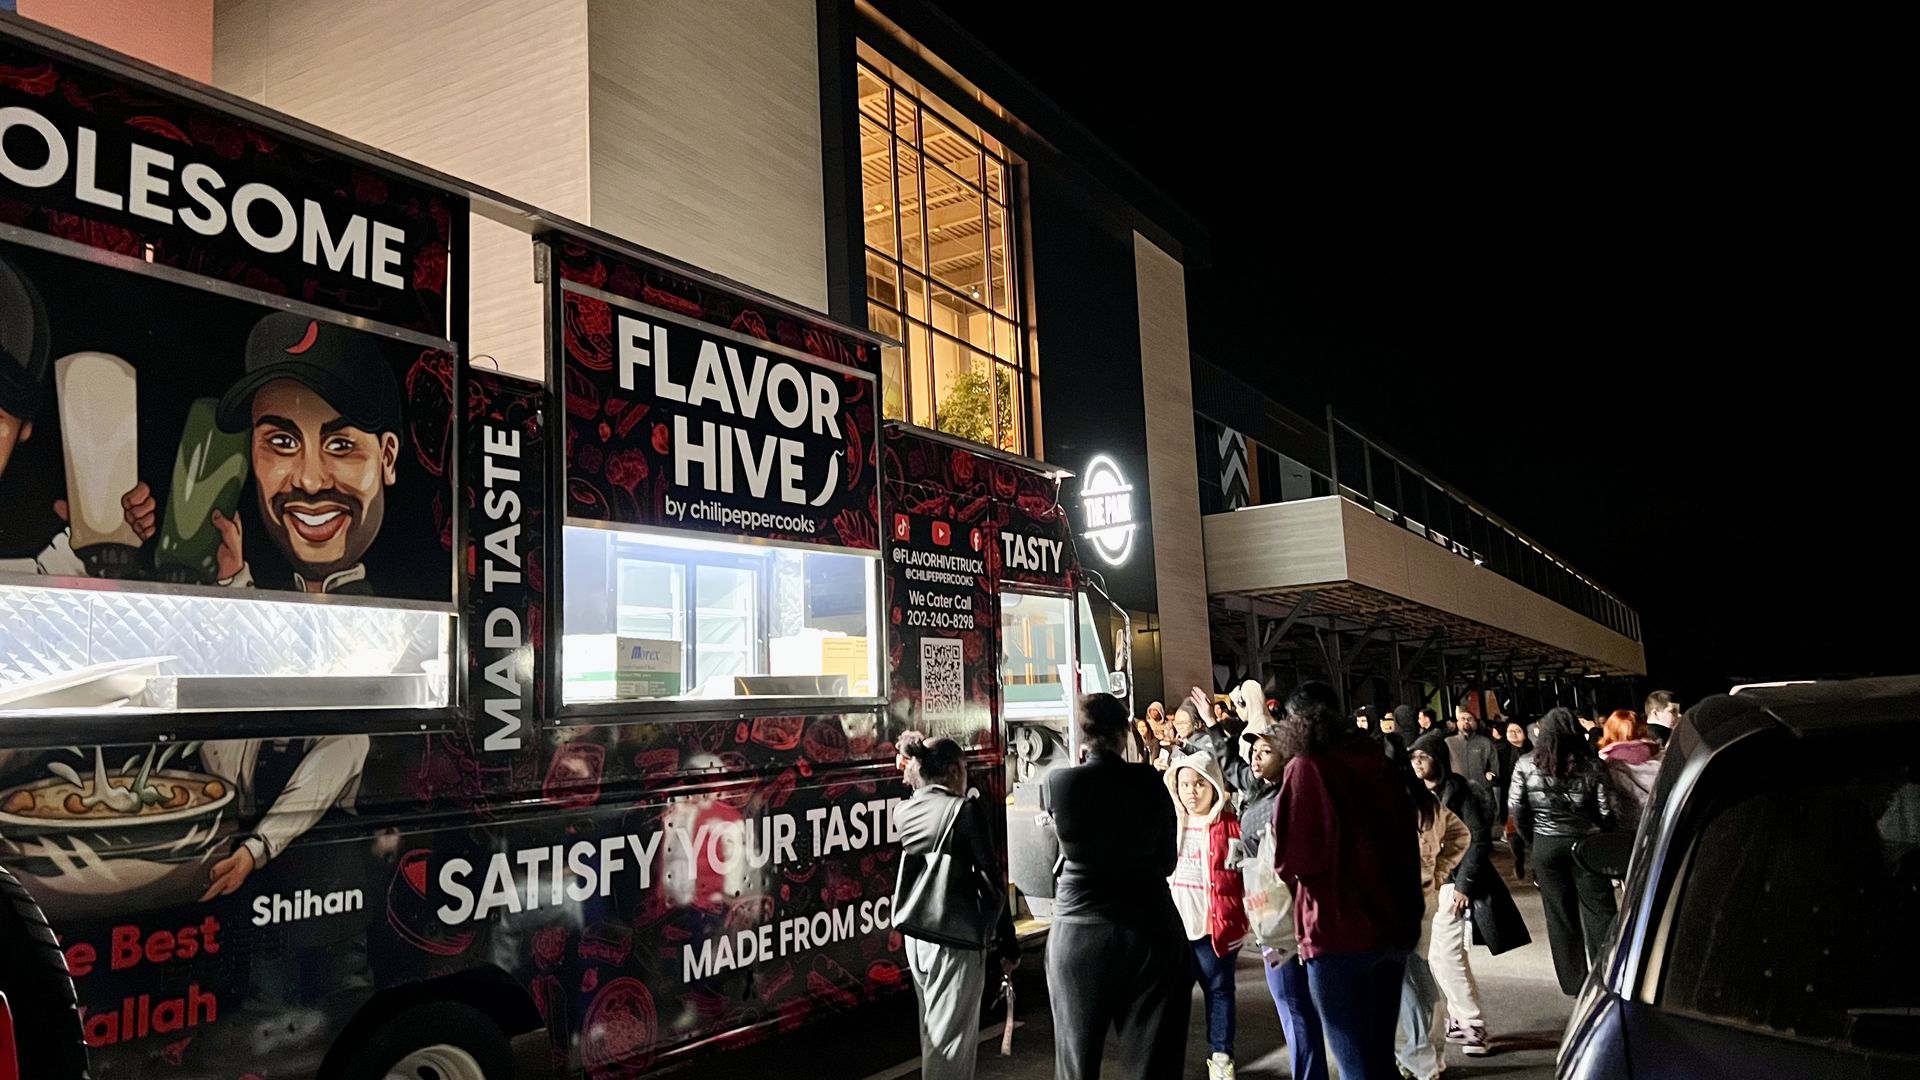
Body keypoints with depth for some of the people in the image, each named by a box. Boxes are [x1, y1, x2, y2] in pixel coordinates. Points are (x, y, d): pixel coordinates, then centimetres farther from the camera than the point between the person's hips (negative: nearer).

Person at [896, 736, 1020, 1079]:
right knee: (952, 1035, 2)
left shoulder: (903, 811, 3)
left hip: (916, 933, 7)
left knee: (932, 1027, 20)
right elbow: (991, 880, -14)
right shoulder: (966, 810, -13)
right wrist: (1008, 944, -7)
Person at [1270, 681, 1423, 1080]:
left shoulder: (1305, 768, -12)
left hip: (1340, 930, -7)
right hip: (1394, 925, 7)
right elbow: (1408, 839, 14)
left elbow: (1288, 858, -15)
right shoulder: (1376, 760, 6)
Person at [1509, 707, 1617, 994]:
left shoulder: (1526, 766, -7)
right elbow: (1606, 812, -8)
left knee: (1559, 914, 11)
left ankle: (1574, 982, 19)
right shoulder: (1591, 767, -9)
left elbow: (1517, 811, -4)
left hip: (1546, 846, 1)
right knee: (1599, 911, 9)